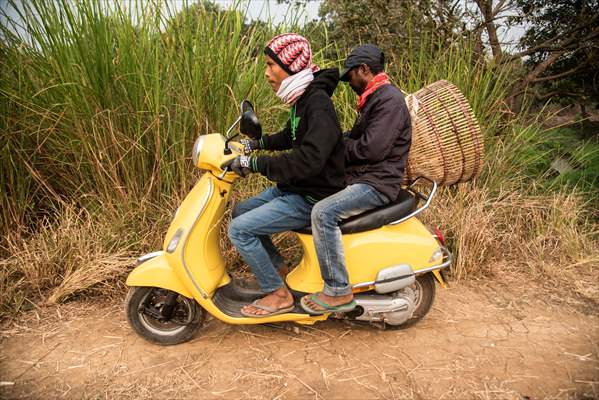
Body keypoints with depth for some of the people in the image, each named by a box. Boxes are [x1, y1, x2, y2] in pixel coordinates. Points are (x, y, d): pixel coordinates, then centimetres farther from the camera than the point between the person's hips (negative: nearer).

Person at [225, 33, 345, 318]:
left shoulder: (318, 104, -22)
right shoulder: (302, 99, 8)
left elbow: (308, 160, -34)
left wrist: (256, 164, -29)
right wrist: (257, 143, 13)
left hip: (312, 197, -10)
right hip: (292, 188, 10)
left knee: (239, 229, -14)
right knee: (240, 212, 17)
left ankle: (278, 294, 0)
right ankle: (277, 267, 27)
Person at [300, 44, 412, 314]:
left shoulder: (390, 99, -14)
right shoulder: (374, 99, 20)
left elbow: (372, 148, -25)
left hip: (377, 183, -11)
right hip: (360, 176, 11)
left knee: (323, 212, -29)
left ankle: (338, 292, -21)